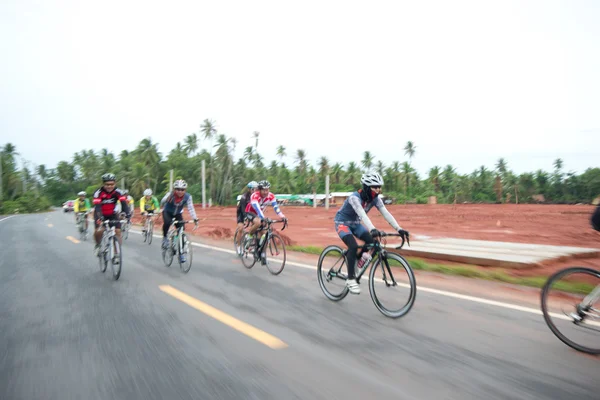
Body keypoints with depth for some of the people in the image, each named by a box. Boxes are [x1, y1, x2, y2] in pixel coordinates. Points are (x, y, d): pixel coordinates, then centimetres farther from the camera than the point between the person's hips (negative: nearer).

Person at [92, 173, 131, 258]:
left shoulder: (118, 192, -20)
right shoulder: (98, 193, -25)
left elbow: (124, 203, -29)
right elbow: (97, 206, -35)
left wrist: (128, 215, -46)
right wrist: (99, 218, -52)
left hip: (112, 214, 2)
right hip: (101, 214, -2)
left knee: (118, 231, -14)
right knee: (99, 231, -24)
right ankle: (98, 245, 9)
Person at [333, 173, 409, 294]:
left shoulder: (375, 199, -12)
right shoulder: (355, 198, -31)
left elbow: (386, 213, -19)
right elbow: (362, 214, -47)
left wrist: (399, 229, -30)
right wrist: (372, 229, -62)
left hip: (355, 223, 6)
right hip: (342, 222, -6)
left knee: (372, 241, -14)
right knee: (353, 246, -25)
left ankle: (363, 256, 16)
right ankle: (350, 279, -15)